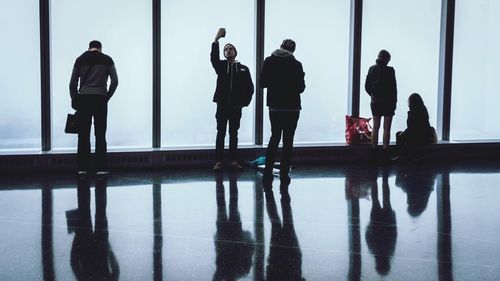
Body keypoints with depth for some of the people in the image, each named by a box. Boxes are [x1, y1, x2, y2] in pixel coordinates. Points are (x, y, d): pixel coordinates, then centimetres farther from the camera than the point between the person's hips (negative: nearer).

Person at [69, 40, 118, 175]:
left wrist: (74, 102, 16)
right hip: (100, 100, -1)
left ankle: (82, 168, 8)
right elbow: (114, 81, 0)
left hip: (83, 99, 1)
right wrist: (107, 97, 10)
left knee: (83, 135, 7)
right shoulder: (107, 59, 7)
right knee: (100, 135, 3)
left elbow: (73, 83, 9)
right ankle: (101, 168, 3)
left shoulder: (80, 59, 11)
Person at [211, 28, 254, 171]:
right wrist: (216, 40, -27)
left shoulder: (243, 69, 7)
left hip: (236, 107, 1)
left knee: (233, 134, 6)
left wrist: (244, 102, -4)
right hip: (222, 105, -1)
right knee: (221, 133, 1)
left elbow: (250, 87, 5)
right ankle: (219, 161, 4)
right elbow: (214, 57, -16)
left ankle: (233, 160, 11)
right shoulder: (221, 65, 5)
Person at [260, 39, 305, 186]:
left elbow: (263, 83, 1)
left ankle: (267, 174, 9)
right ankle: (284, 175, 4)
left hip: (274, 106, 3)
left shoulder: (269, 61, -2)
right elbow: (300, 88, -8)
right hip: (292, 107, -3)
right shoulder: (296, 64, -10)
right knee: (288, 141, 4)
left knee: (274, 138, 14)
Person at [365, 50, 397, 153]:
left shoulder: (372, 69, 1)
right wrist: (394, 101, 0)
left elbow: (367, 86, 6)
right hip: (387, 102, -4)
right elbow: (393, 87, -10)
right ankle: (385, 149, 2)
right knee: (386, 128, 2)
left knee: (375, 127, 10)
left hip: (375, 102, 4)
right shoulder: (389, 70, -12)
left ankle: (374, 148, 11)